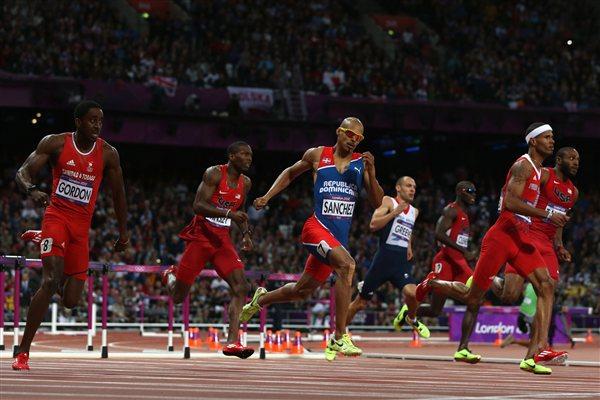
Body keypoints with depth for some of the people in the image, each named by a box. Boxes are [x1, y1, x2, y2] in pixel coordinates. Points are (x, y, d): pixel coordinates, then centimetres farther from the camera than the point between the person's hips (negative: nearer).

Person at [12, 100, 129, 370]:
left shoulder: (108, 154, 2)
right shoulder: (55, 143, -4)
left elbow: (118, 194, 13)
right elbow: (23, 172, -6)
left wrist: (123, 232, 16)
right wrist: (31, 190, -29)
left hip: (82, 226, 3)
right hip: (56, 217, -3)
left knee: (71, 301, 0)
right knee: (50, 281, -24)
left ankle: (61, 280, 38)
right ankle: (23, 352, -19)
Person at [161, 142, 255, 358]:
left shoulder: (245, 183, 9)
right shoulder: (214, 174, -12)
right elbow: (198, 206, -22)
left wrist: (245, 233, 9)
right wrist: (229, 214, -31)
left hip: (222, 240, 6)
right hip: (200, 236, -6)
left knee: (241, 288, -15)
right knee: (178, 296, 1)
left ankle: (232, 342, -19)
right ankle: (171, 275, 39)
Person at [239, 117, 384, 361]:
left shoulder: (362, 163, 7)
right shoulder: (317, 155, 2)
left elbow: (378, 203, 3)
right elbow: (290, 173, 20)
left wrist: (371, 173, -11)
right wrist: (267, 196, 11)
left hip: (339, 237, 5)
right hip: (317, 227, -5)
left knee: (301, 291, 18)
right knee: (347, 265, -32)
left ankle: (260, 299, 50)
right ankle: (340, 338, -32)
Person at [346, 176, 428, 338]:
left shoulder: (414, 211, 16)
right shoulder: (388, 202, -2)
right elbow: (373, 225, -15)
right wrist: (394, 212, -19)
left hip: (402, 261, 4)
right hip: (384, 258, -4)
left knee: (412, 292, -25)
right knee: (360, 303, 4)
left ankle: (412, 320, 6)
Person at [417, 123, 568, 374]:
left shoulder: (539, 172, 20)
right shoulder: (523, 166, -11)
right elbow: (510, 202, -24)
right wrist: (546, 215, -27)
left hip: (522, 239, 9)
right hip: (502, 237, -9)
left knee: (546, 287, -12)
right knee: (473, 297, 0)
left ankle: (533, 355, -20)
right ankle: (433, 283, 32)